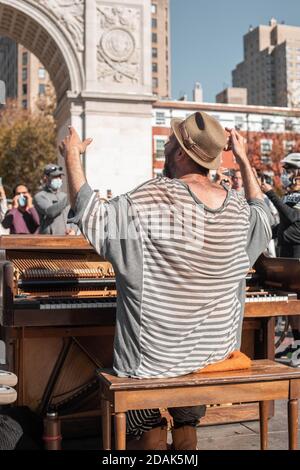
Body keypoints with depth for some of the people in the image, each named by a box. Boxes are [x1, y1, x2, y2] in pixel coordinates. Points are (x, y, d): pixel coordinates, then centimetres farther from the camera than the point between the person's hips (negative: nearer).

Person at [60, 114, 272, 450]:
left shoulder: (153, 199, -23)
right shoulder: (236, 207, -4)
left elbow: (90, 216, -18)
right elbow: (261, 213, 19)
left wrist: (71, 155, -7)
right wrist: (243, 159, 24)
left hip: (157, 355, -5)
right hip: (216, 349, 6)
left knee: (146, 429, 21)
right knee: (186, 421, 31)